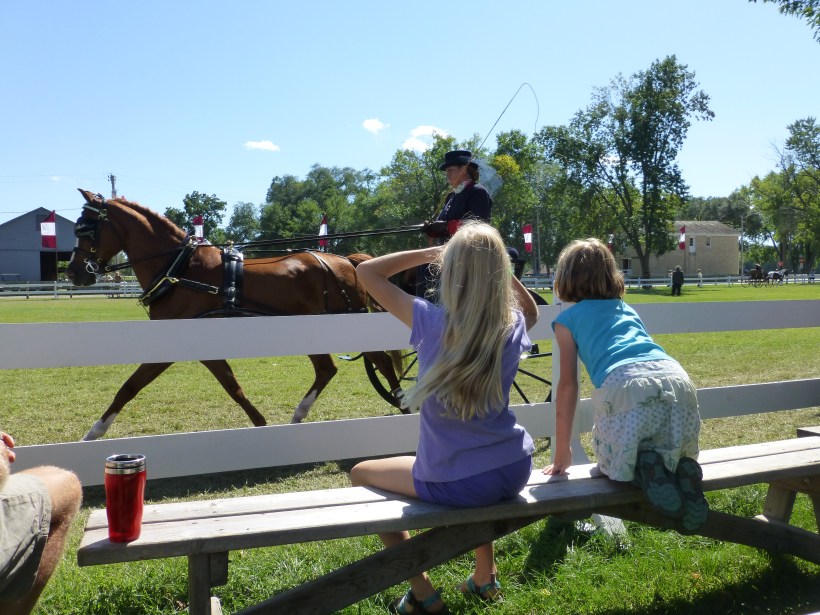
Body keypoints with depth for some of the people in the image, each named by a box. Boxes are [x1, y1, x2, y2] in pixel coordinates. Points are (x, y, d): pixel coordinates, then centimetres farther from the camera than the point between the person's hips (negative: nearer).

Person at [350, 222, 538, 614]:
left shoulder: (432, 321, -16)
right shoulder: (513, 328, -5)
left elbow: (367, 272, -3)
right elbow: (531, 311, 23)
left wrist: (429, 253, 0)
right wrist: (499, 264, 9)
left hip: (454, 485, -5)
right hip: (515, 471, 5)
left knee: (361, 474, 21)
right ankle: (485, 575, 43)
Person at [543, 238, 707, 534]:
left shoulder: (567, 318, 20)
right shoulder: (626, 309, 35)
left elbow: (568, 385, 16)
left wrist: (562, 453, 22)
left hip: (627, 386, -5)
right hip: (678, 379, 5)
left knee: (616, 462, 20)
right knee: (672, 454, 29)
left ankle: (645, 470, -10)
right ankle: (685, 469, -3)